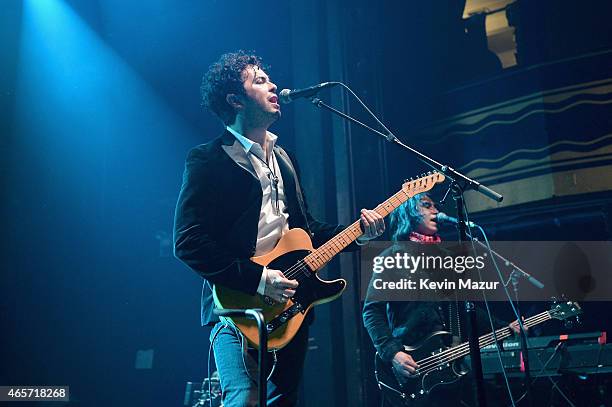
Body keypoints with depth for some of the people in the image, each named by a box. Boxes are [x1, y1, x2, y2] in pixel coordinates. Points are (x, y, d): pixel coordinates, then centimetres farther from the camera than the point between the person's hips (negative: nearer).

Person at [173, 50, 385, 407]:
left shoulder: (284, 158, 18)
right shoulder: (208, 160, -7)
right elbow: (188, 242, -15)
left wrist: (357, 233, 6)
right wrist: (256, 279, -20)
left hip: (288, 303, 8)